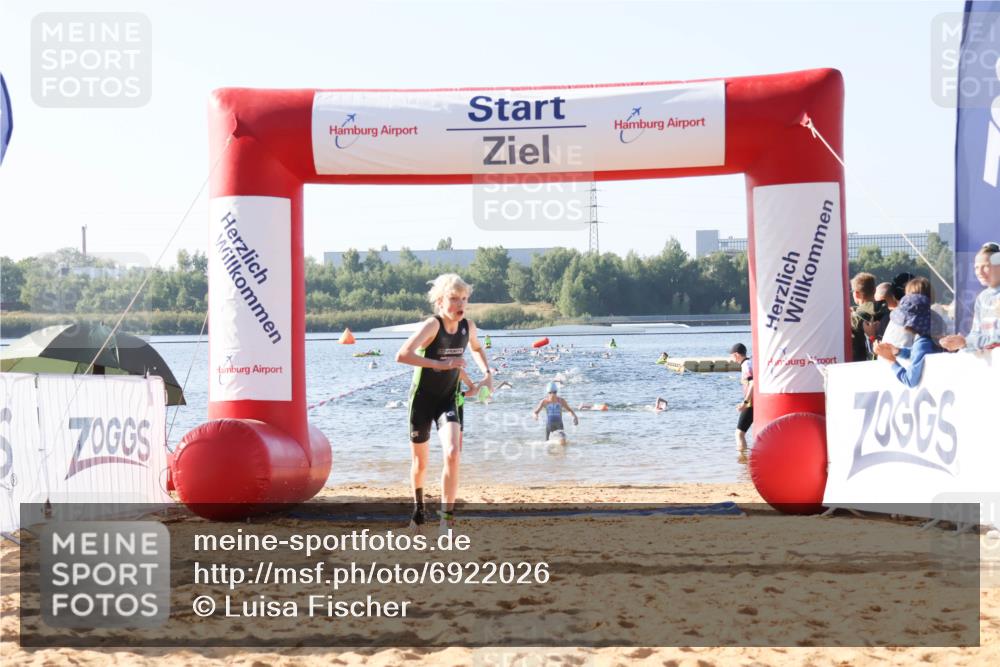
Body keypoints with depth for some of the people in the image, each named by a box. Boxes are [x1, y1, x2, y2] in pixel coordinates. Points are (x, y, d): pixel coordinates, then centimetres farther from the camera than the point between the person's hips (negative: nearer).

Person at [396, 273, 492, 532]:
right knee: (420, 462, 11)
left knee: (452, 453, -20)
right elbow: (402, 355, -34)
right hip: (423, 399, -3)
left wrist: (487, 373, 7)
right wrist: (440, 364, -33)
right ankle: (418, 507, 41)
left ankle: (447, 520, -16)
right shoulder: (432, 324, -20)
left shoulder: (468, 327, -2)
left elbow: (477, 348, 23)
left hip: (450, 400, 3)